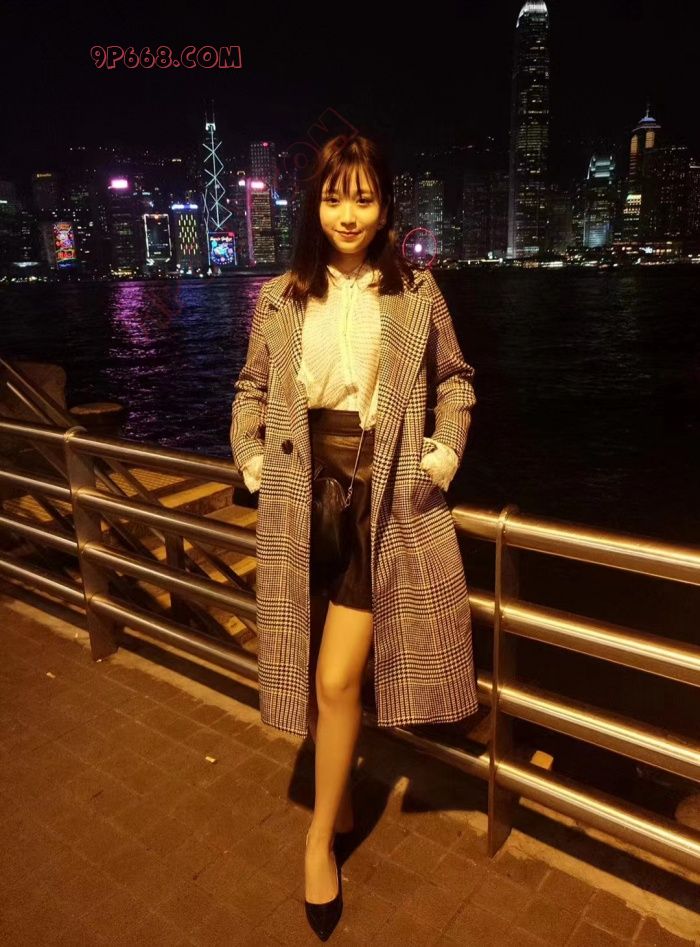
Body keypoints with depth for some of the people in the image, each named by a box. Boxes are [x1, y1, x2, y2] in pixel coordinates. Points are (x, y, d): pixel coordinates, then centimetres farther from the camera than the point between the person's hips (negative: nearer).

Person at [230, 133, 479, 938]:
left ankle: (320, 835, 22)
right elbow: (252, 389, 15)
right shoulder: (280, 297, 7)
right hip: (302, 497, 3)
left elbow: (455, 380, 13)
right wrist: (253, 463, 4)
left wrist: (444, 454, 2)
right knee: (317, 676, 12)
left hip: (385, 497, -2)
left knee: (337, 679, -4)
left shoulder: (417, 291, 4)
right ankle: (337, 796, 40)